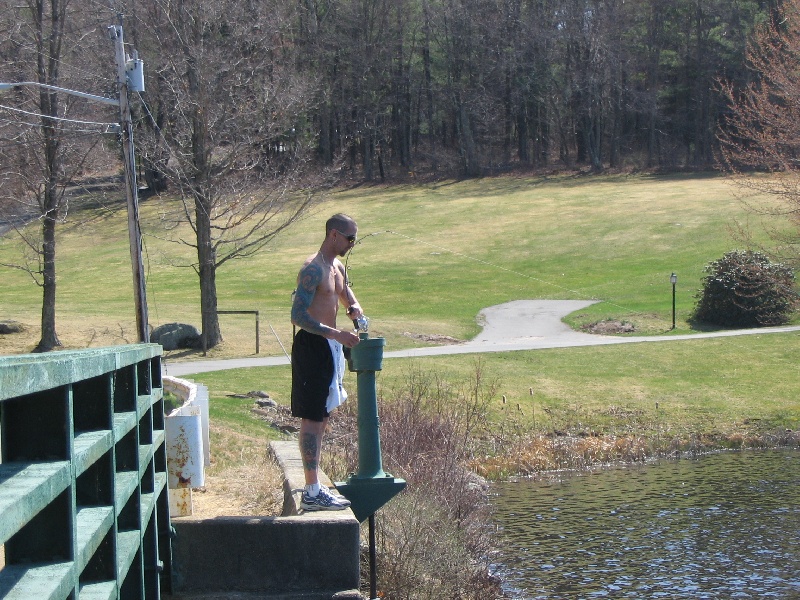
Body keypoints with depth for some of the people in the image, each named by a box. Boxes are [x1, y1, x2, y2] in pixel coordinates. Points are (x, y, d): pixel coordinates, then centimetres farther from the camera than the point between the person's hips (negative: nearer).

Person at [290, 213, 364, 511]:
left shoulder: (338, 267, 14)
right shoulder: (313, 269, -15)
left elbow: (345, 294, 32)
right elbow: (298, 315, -22)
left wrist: (354, 307, 7)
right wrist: (335, 333, -27)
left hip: (329, 347, 10)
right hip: (311, 346, -10)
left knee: (320, 419, 13)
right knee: (312, 419, -9)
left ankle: (315, 485, 21)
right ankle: (312, 492, -8)